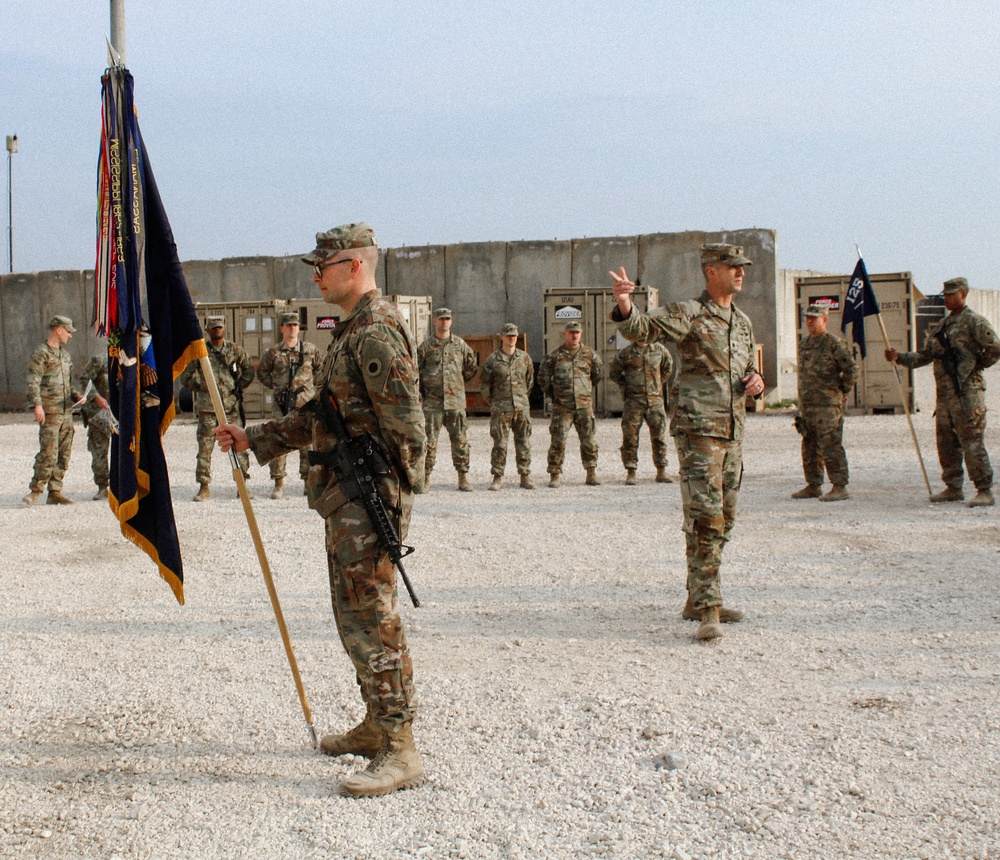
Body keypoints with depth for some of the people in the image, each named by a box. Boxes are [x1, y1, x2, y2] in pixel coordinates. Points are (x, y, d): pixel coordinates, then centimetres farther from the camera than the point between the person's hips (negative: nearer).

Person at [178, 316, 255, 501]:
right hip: (207, 408, -1)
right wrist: (200, 386, 0)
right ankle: (204, 487, 5)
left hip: (231, 407, 1)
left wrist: (239, 386, 7)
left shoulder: (235, 350, 8)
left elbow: (249, 370, 17)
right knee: (205, 448, -2)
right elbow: (185, 377, 9)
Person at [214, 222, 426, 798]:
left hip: (371, 498, -11)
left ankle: (401, 752, -1)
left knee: (372, 620, -8)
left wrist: (391, 507, -21)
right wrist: (255, 438, 21)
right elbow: (323, 418, 23)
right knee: (356, 615, 17)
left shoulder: (378, 333, -16)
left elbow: (407, 426, -21)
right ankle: (376, 727, 29)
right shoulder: (352, 331, 18)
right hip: (346, 497, 11)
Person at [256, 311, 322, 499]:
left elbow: (320, 369, 20)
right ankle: (279, 484, 1)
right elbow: (262, 372, 18)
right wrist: (274, 385, 7)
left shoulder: (310, 349, 6)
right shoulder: (274, 352, 5)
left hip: (306, 402, 0)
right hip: (282, 404, 0)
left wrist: (311, 385, 10)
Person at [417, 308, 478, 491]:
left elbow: (472, 367, 20)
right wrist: (420, 392, 6)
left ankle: (463, 478, 9)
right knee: (429, 440, -2)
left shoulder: (460, 344, 8)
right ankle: (425, 478, 6)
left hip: (455, 401, 1)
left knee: (460, 440, 2)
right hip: (432, 402, -1)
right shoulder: (425, 346, 3)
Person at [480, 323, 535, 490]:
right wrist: (492, 403, 8)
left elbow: (530, 379, 20)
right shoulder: (492, 359, -2)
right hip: (500, 409, -3)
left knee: (524, 444, 4)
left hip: (522, 407, 3)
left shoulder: (524, 357, 7)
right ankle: (498, 478, 6)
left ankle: (525, 478, 11)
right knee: (500, 445, -2)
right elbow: (484, 385, 4)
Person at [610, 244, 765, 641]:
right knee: (705, 518, -13)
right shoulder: (688, 313, -6)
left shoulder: (743, 322, 17)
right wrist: (624, 305, -42)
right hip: (698, 430, -8)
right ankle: (708, 611, -12)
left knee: (724, 521, 12)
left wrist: (756, 382, 4)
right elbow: (642, 328, -20)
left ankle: (698, 600, 24)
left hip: (732, 433, 8)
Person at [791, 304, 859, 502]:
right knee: (809, 447, 13)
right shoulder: (803, 344, 15)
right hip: (806, 404, 8)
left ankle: (840, 487, -4)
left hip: (828, 405, -8)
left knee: (831, 446, -8)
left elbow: (852, 369, -11)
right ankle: (813, 486, 21)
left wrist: (843, 391, -3)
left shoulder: (834, 343, -9)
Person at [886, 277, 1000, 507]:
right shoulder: (941, 326, 17)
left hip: (967, 392, -8)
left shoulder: (974, 321, -7)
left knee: (972, 442, -9)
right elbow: (924, 356, 18)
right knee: (946, 444, 11)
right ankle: (953, 488, 21)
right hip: (945, 393, 8)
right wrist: (899, 357, 6)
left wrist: (975, 366, -3)